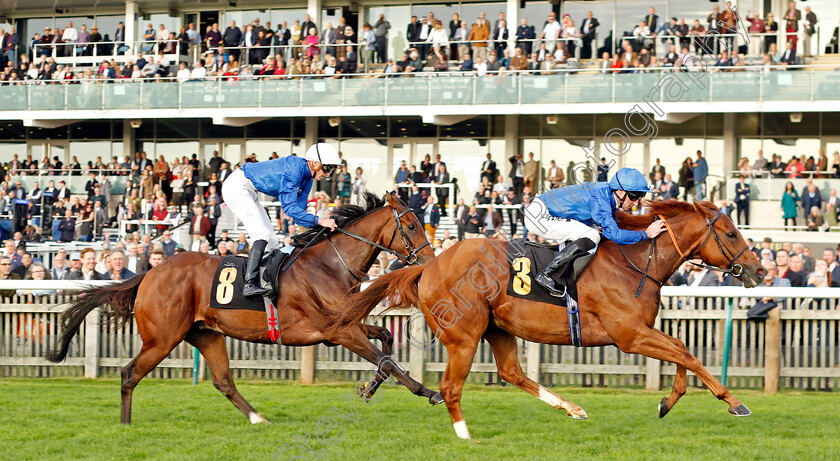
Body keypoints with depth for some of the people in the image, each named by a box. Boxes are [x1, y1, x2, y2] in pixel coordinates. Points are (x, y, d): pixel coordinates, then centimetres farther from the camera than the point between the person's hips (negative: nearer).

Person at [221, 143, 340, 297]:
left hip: (248, 193, 11)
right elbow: (289, 207, -30)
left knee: (272, 242, 6)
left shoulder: (307, 178, 5)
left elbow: (299, 210, 5)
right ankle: (249, 284, -31)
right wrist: (319, 220, -34)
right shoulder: (294, 169, -25)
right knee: (263, 235, -22)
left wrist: (319, 227, -10)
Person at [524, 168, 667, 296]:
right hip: (540, 216, -10)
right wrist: (646, 234, -20)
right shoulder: (599, 199, -23)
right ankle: (546, 274, -20)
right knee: (592, 237, -19)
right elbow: (615, 235, -29)